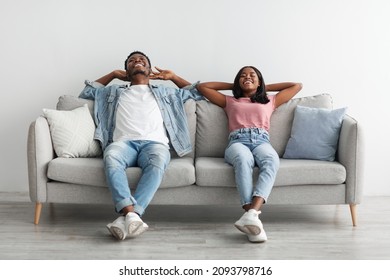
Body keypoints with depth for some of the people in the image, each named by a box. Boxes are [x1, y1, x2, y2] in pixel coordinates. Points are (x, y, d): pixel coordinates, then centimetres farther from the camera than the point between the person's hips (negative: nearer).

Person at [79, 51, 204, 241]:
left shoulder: (164, 92, 34)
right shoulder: (115, 92, 36)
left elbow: (197, 92, 38)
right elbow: (87, 91, 40)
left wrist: (172, 76, 37)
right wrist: (114, 74, 40)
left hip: (154, 142, 0)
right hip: (123, 141, 1)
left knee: (157, 162, -40)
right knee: (111, 157, -39)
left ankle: (126, 217, -51)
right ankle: (131, 214, -52)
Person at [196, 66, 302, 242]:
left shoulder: (270, 101, 35)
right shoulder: (229, 101, 34)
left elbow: (297, 86, 39)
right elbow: (202, 87, 36)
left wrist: (266, 87, 40)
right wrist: (232, 85, 39)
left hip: (262, 141, 1)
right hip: (237, 142, -1)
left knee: (271, 161, -39)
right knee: (243, 160, -41)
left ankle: (251, 213, -58)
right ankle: (253, 217, -56)